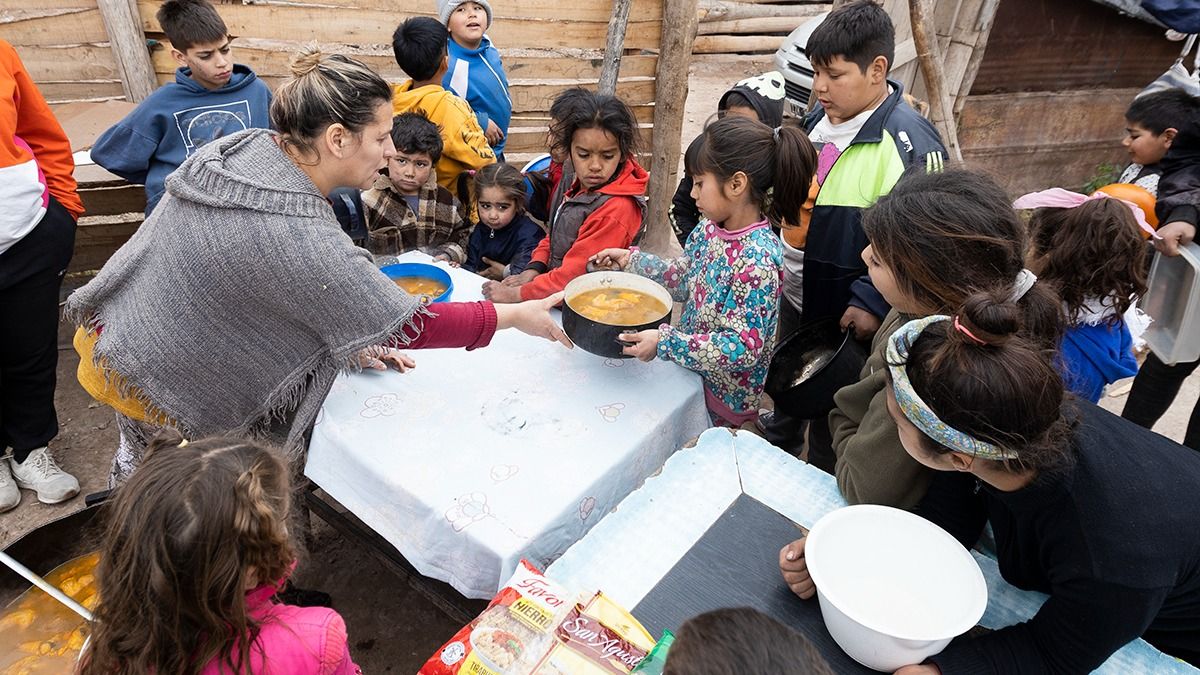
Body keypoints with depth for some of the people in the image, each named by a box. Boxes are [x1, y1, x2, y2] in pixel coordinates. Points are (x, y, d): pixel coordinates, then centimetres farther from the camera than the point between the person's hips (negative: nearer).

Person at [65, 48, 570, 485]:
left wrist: (347, 338, 1)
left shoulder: (245, 147, -11)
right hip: (158, 384, -8)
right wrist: (516, 315, -18)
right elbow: (405, 327, -27)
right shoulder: (300, 239, -36)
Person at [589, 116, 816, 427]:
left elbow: (744, 348, -29)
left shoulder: (756, 262, -29)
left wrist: (664, 342, -32)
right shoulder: (710, 229, -5)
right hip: (690, 375, 7)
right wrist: (631, 260, 3)